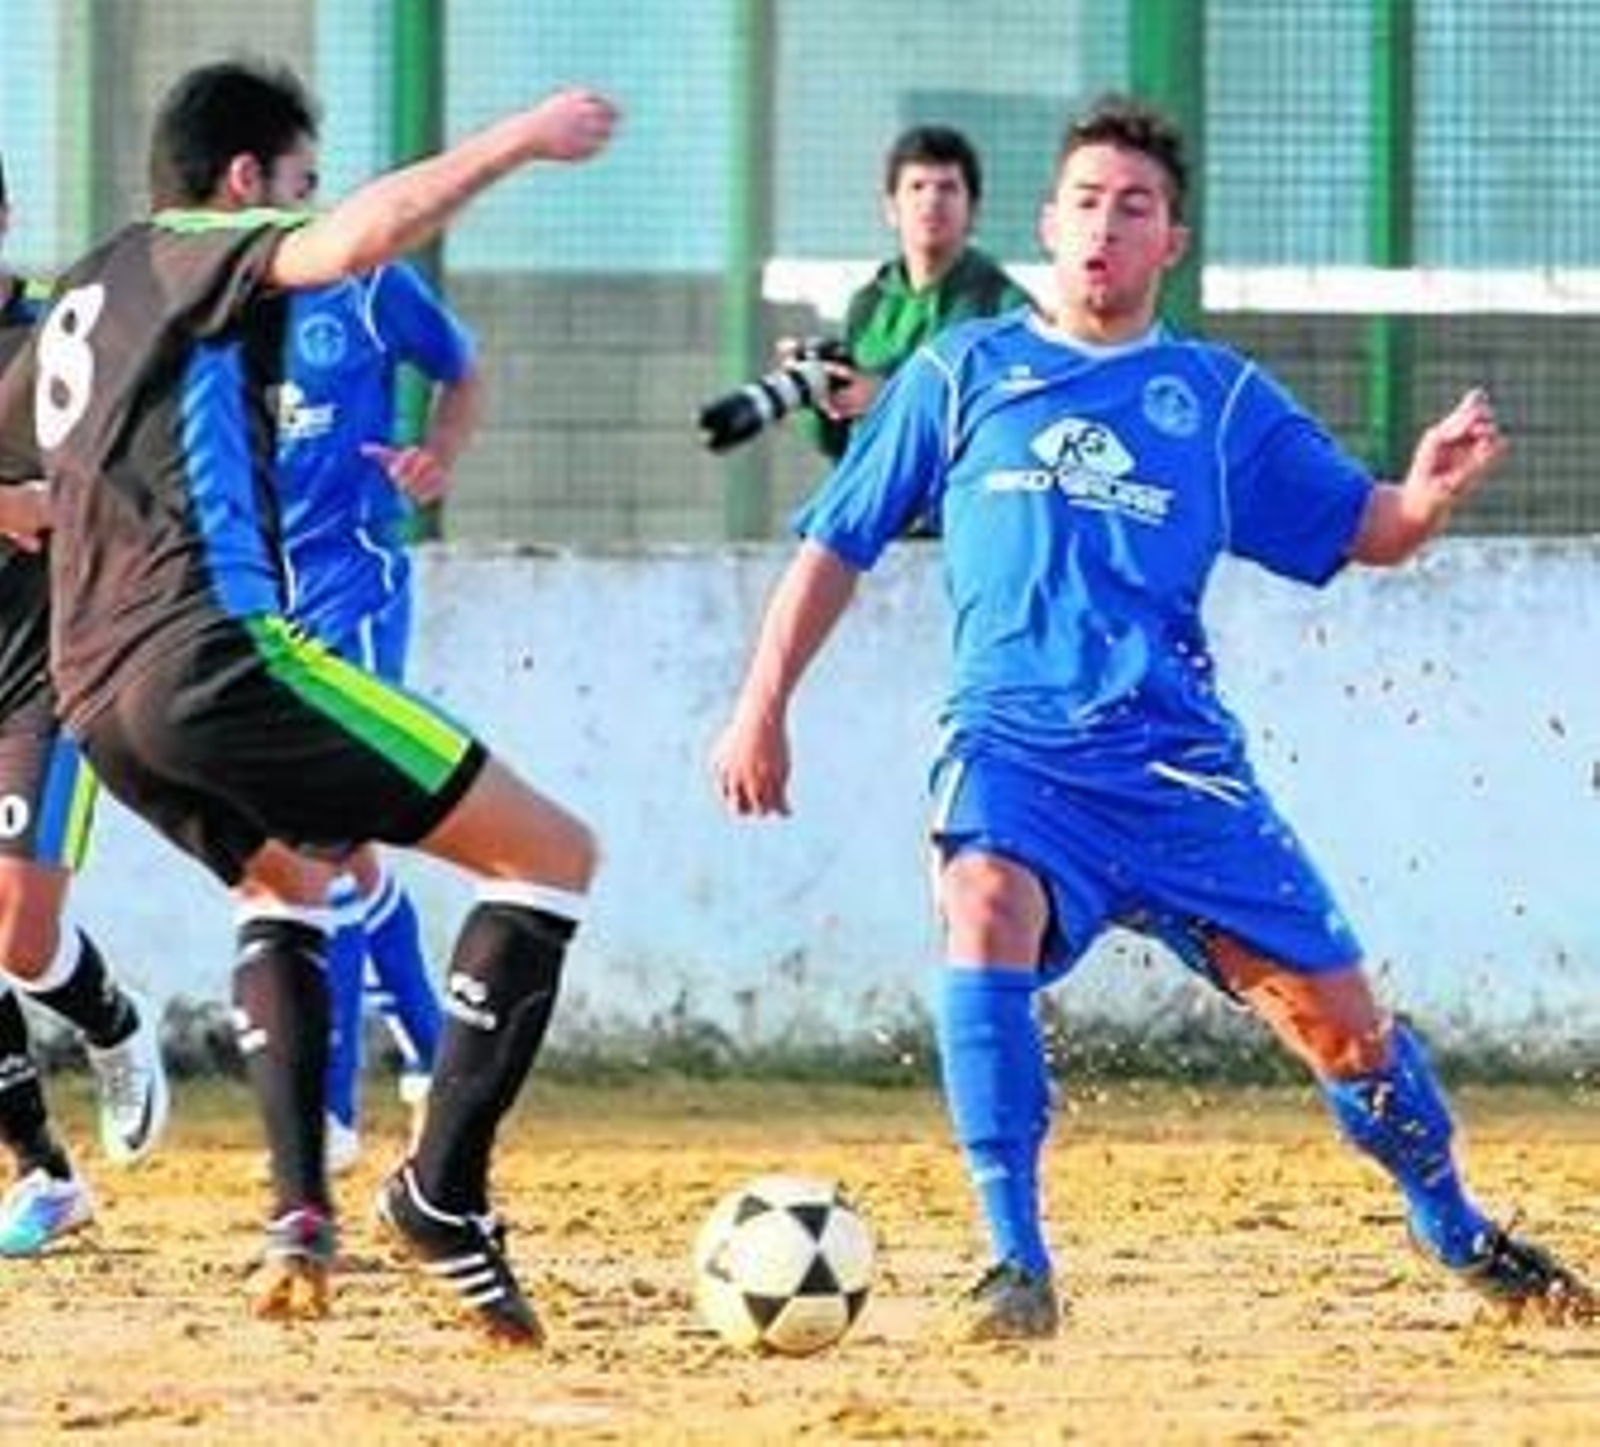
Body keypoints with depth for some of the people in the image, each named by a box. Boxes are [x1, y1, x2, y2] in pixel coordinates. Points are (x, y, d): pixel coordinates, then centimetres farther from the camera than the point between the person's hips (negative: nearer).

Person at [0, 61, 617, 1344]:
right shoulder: (189, 253, 0)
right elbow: (356, 240, -22)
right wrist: (518, 140, -18)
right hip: (217, 651, -9)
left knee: (284, 876, 37)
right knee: (553, 854, -3)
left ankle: (298, 1210, 18)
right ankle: (443, 1190, -10)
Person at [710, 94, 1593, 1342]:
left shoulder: (1221, 398, 11)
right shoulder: (963, 375, 9)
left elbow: (1366, 532, 9)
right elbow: (838, 543, 13)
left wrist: (1431, 492, -13)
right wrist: (763, 705, 6)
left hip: (1176, 759, 2)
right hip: (1013, 741, -2)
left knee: (1337, 1014, 0)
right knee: (988, 905, -34)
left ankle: (1463, 1240, 28)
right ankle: (1019, 1268, -30)